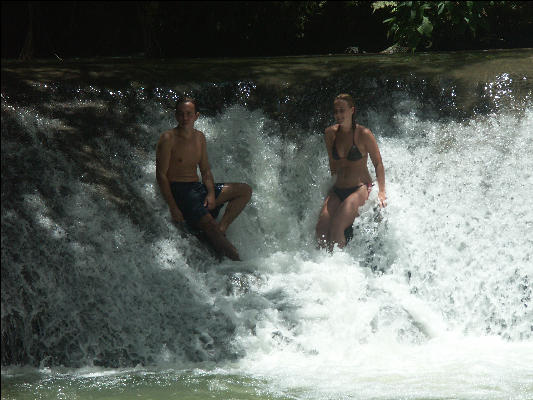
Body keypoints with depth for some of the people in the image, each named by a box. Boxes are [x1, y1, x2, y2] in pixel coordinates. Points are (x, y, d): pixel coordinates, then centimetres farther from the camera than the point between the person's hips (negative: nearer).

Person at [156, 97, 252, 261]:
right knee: (209, 224, -29)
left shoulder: (199, 138, 12)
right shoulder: (168, 139, -8)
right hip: (178, 190, -8)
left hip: (198, 188, 8)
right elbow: (161, 175, -12)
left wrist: (211, 193, -4)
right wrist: (173, 207, -19)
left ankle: (222, 228, -12)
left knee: (245, 190, -2)